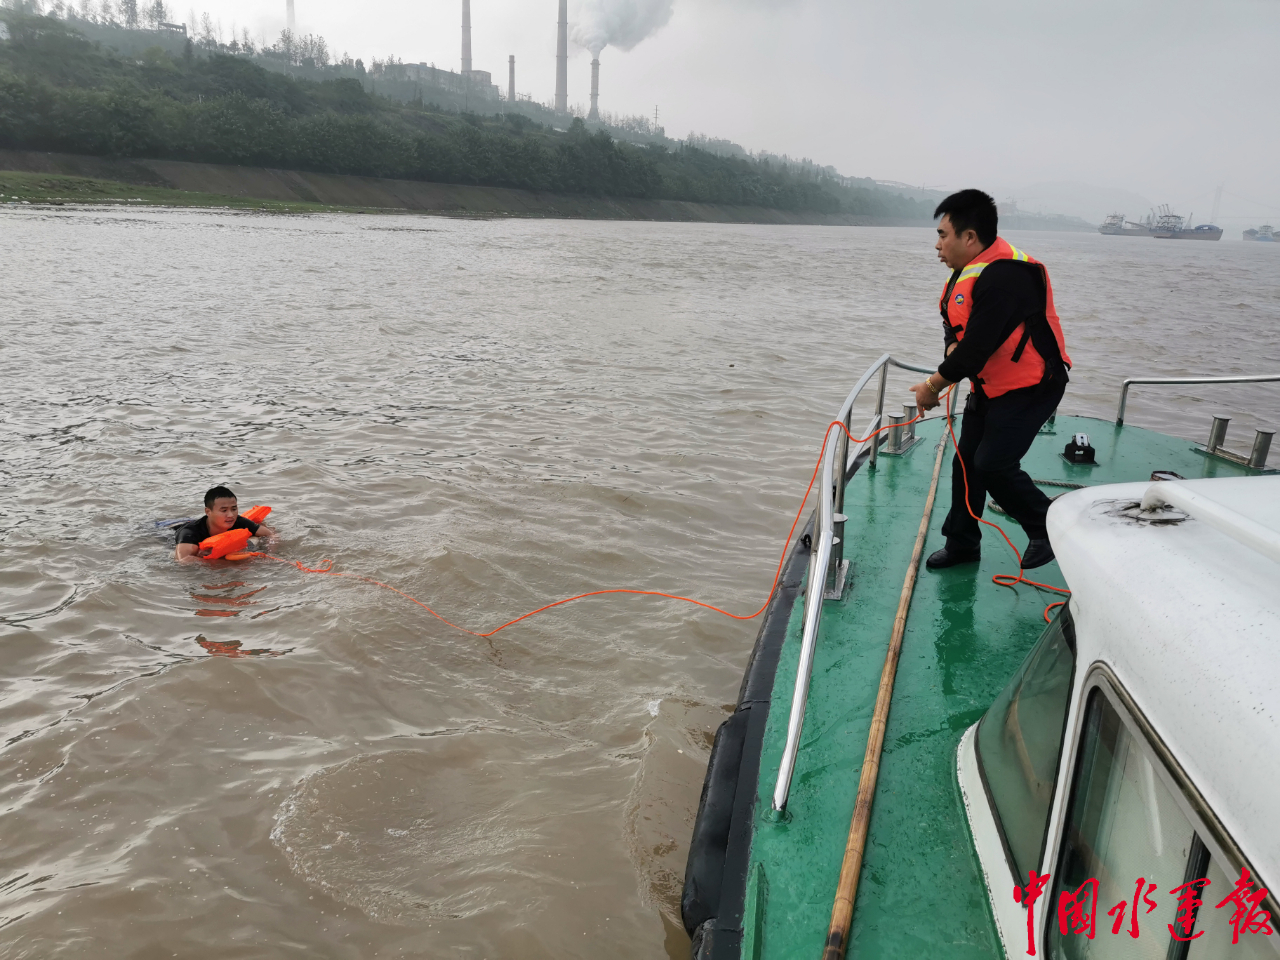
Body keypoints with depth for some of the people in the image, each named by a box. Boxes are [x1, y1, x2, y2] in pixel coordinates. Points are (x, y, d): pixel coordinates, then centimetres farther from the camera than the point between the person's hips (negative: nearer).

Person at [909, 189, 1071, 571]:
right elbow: (956, 327, 11)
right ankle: (962, 542, 23)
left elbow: (978, 346, -28)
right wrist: (954, 348, -14)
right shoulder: (968, 271, 7)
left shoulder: (1002, 276, -27)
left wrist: (934, 386, -17)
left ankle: (1048, 530, 8)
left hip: (1031, 387, -10)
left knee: (992, 464, -14)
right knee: (966, 461, 9)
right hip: (991, 386, 10)